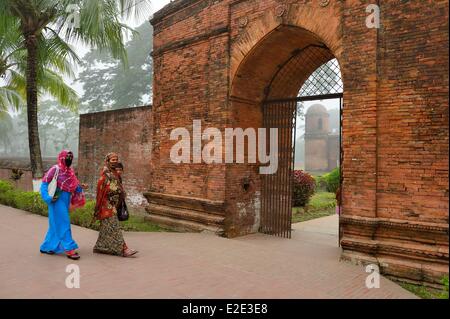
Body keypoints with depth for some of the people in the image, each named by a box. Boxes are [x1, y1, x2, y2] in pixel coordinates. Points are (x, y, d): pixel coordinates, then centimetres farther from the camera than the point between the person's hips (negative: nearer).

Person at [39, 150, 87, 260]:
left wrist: (80, 186, -5)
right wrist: (48, 197, -19)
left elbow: (72, 185, 13)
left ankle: (47, 247, 29)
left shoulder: (70, 171, 10)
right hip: (58, 200, -8)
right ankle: (69, 249, -2)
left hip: (66, 200, 8)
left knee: (56, 224, 15)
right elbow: (44, 183, -11)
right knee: (63, 224, -6)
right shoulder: (55, 169, -11)